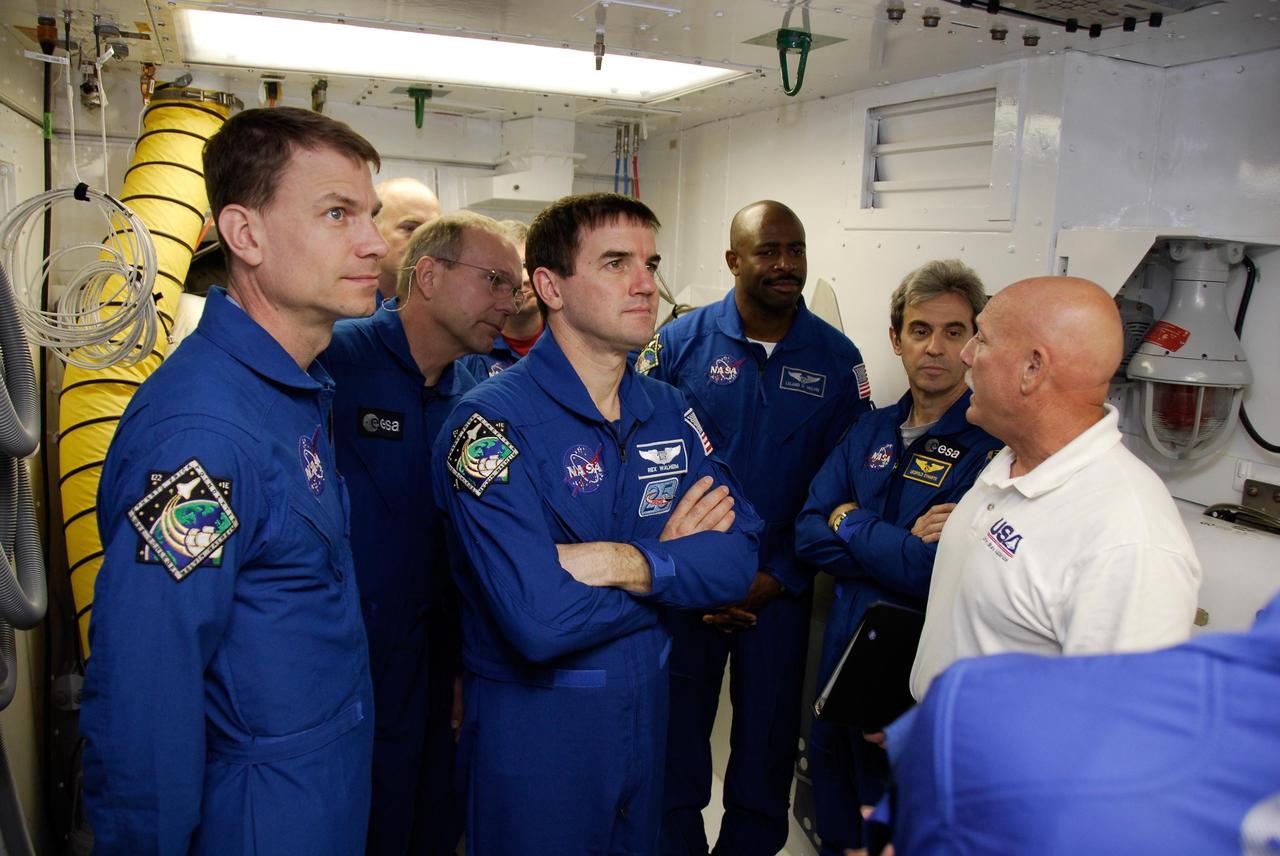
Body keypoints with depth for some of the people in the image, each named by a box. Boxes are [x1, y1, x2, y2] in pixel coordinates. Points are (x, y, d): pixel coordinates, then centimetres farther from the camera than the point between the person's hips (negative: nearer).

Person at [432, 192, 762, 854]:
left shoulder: (668, 411, 0)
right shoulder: (494, 423, -21)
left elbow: (738, 557, -9)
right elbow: (539, 621, -31)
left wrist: (627, 563, -26)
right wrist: (672, 557, -16)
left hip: (648, 709, 6)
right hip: (533, 723, -6)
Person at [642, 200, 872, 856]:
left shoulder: (837, 359, -2)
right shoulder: (680, 343, -5)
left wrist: (779, 577, -6)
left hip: (780, 589, 1)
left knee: (766, 747, 15)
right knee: (675, 738, 12)